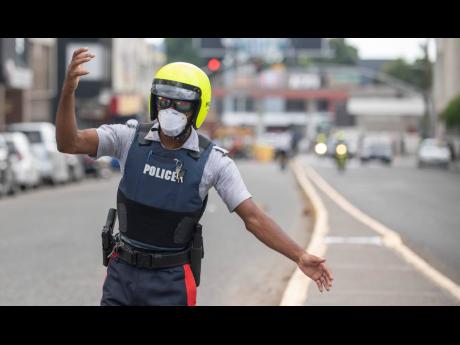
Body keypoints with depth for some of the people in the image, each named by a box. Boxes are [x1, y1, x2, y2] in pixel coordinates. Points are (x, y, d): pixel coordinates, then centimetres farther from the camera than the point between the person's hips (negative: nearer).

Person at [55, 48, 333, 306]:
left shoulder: (213, 161, -11)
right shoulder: (130, 139, -7)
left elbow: (254, 218, -12)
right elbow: (69, 143, -17)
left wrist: (300, 257, -22)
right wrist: (69, 89, -32)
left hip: (172, 280, -2)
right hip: (123, 272, 2)